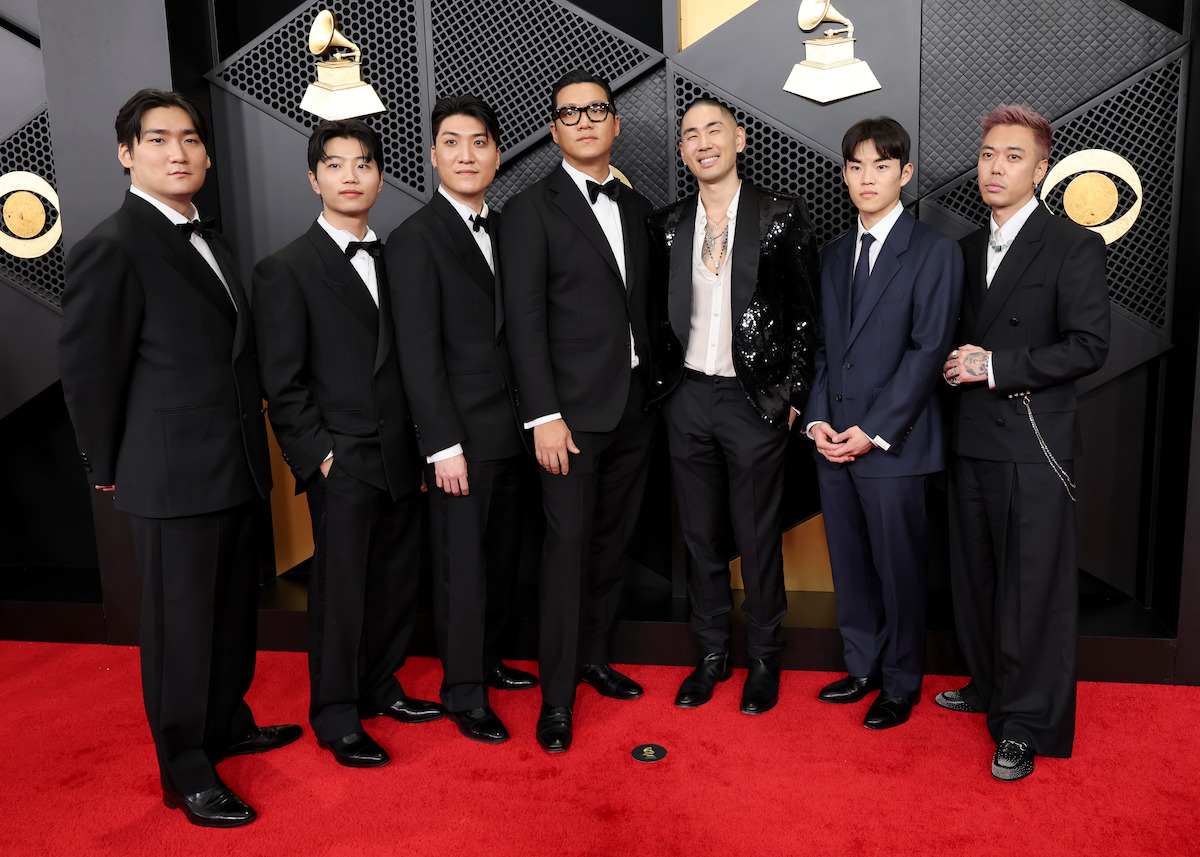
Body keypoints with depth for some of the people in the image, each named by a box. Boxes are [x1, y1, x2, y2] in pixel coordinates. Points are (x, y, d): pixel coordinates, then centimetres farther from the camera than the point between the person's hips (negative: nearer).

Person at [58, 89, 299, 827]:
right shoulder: (112, 248, -13)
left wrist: (257, 453, 12)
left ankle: (228, 724, 38)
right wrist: (110, 469, -2)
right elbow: (89, 371, -10)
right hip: (175, 477, -8)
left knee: (235, 610, 19)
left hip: (238, 467, 8)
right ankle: (186, 770, 22)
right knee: (181, 624, 6)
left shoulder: (207, 240, 12)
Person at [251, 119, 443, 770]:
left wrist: (422, 443, 6)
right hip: (342, 464, -5)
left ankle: (378, 687, 33)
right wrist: (319, 455, -12)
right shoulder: (284, 270, -5)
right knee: (340, 592, 3)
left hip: (400, 459, 5)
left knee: (396, 583, 14)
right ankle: (336, 718, 20)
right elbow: (283, 384, -7)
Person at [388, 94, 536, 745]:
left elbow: (513, 330, 13)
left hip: (509, 427, 7)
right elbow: (419, 353, -14)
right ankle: (464, 695, 19)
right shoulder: (416, 238, -9)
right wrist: (444, 447, -17)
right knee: (462, 566, 3)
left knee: (502, 556, 15)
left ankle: (486, 659, 34)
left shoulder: (502, 229, 13)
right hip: (461, 432, -7)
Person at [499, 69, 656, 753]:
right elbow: (525, 319, -10)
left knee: (613, 540, 13)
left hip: (634, 407, 6)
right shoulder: (532, 209, -3)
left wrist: (656, 387, 7)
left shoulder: (637, 206, 14)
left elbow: (644, 305, 15)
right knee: (568, 545, -3)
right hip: (575, 408, -5)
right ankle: (557, 696, 9)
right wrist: (545, 416, -16)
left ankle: (595, 657, 30)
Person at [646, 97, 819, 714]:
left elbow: (805, 315, -3)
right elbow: (660, 314, 11)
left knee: (758, 536, 6)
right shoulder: (667, 226, 7)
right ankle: (711, 654, 28)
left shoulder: (782, 217, -3)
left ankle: (763, 658, 24)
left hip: (756, 399, -3)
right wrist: (662, 385, 3)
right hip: (687, 398, 4)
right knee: (700, 535, 12)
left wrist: (793, 395, -7)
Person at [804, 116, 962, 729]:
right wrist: (817, 419, 0)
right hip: (833, 441, 6)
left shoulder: (935, 251, -4)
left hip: (894, 443, -5)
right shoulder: (834, 256, 15)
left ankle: (902, 684, 22)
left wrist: (874, 431, -15)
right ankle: (863, 666, 31)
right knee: (849, 565, 14)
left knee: (899, 570, 5)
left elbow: (929, 350, -11)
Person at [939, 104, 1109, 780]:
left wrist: (995, 365, -17)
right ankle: (990, 686, 35)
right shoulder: (969, 248, 14)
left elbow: (1089, 347, -14)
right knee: (977, 578, 16)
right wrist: (957, 365, 2)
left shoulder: (1074, 247, -6)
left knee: (1033, 588, 1)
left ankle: (1027, 725, 14)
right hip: (973, 441, 7)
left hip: (1035, 445, -6)